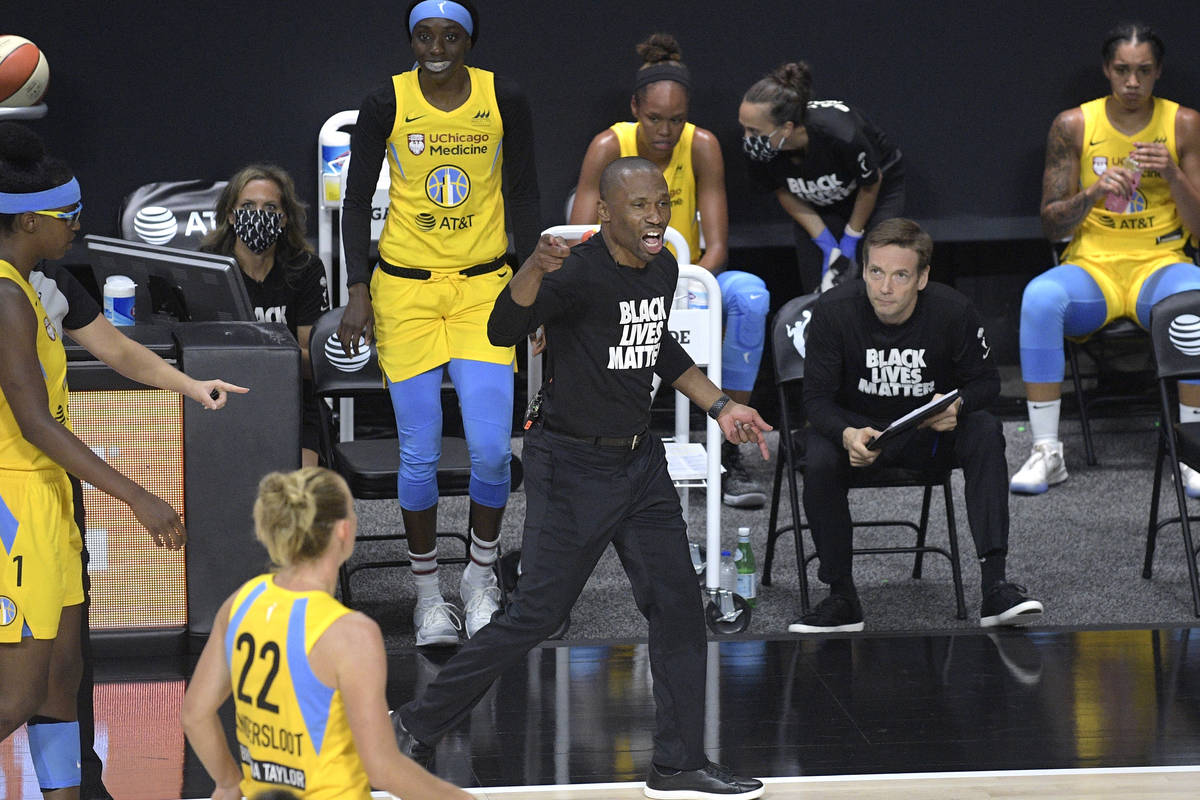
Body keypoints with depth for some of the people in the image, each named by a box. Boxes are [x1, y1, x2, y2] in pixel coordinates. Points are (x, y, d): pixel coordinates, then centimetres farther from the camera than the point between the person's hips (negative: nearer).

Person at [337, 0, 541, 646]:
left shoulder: (504, 100, -1)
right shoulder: (386, 104, -5)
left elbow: (522, 197, 8)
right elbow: (357, 200, 2)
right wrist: (358, 292, -5)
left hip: (484, 286, 1)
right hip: (405, 288, -1)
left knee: (491, 449, -8)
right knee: (419, 454, -2)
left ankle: (481, 577, 15)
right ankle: (427, 592, 15)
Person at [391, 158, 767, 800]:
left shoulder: (664, 269, 5)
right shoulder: (579, 273, -20)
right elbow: (503, 331, -36)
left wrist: (720, 406, 22)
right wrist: (534, 268, -53)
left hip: (639, 459, 7)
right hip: (570, 464, -7)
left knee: (676, 603, 3)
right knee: (537, 613, -6)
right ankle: (417, 725, 9)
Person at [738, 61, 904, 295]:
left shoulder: (841, 134, -42)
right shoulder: (756, 146, -30)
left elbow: (871, 184, -19)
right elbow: (784, 192, -8)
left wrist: (850, 241, -9)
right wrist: (828, 246, -11)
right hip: (819, 204, 3)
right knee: (816, 290, -8)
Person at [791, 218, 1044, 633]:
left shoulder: (953, 311, -19)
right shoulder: (834, 311, -21)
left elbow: (986, 381, -5)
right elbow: (817, 398, -16)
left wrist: (957, 406, -29)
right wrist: (847, 435, -38)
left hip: (931, 431, 1)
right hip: (856, 425, -1)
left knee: (986, 433, -29)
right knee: (818, 461, -32)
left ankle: (996, 587, -31)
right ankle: (842, 600, -16)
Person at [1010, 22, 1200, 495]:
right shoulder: (1073, 126, 2)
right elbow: (1052, 224, 3)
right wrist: (1092, 194, -16)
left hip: (1159, 263, 0)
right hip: (1091, 266, 0)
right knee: (1040, 296, -35)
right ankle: (1046, 451, -27)